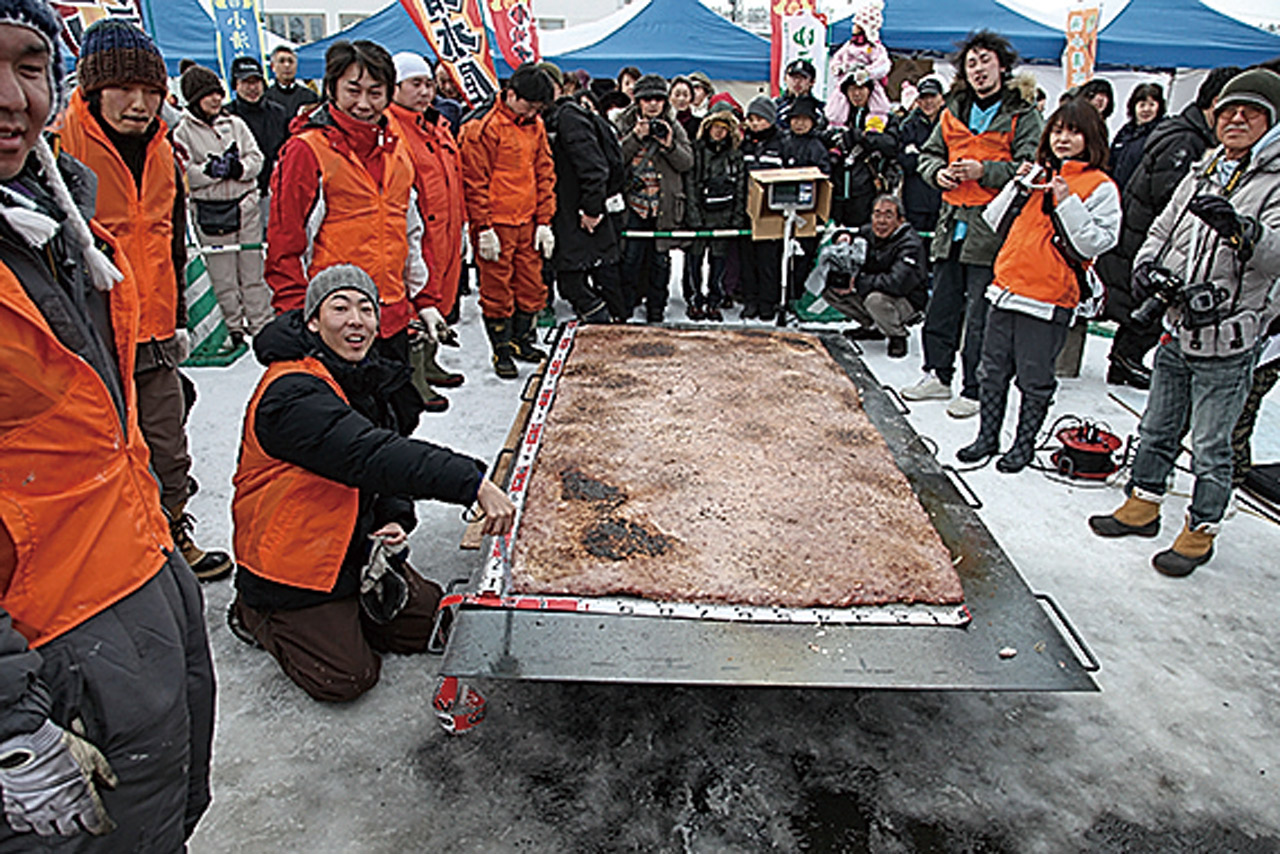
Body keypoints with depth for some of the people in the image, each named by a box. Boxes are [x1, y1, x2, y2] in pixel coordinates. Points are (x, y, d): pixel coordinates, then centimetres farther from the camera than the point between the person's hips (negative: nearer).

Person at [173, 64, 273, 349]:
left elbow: (256, 158, 5)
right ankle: (234, 328, 13)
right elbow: (185, 174, -7)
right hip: (210, 211, -3)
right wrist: (215, 169, -15)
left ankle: (261, 325, 14)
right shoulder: (182, 131, 0)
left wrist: (240, 168, -13)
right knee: (222, 277, 2)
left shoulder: (235, 124, 10)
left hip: (245, 205, 3)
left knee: (252, 270, 7)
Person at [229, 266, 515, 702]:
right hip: (293, 563, -8)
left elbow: (388, 459, 10)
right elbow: (370, 455, -40)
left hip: (356, 548, 8)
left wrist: (395, 518, -11)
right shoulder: (292, 393, -27)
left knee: (429, 625, 7)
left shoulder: (362, 378, 3)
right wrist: (473, 483, -48)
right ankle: (257, 614, 14)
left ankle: (339, 607, 22)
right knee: (347, 677, -7)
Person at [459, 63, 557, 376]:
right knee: (497, 289, 1)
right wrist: (484, 228, -14)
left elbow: (544, 174, 14)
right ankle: (501, 350, 13)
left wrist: (544, 221, 8)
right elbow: (475, 182, -11)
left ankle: (522, 341, 28)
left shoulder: (535, 126, 10)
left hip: (527, 223, 6)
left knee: (532, 285, 11)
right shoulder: (482, 128, -10)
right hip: (496, 224, -6)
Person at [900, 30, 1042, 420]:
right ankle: (938, 376, 27)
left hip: (992, 227, -6)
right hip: (953, 221, 6)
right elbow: (930, 152, 23)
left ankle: (974, 390, 8)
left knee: (980, 317, -3)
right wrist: (938, 172, 1)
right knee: (941, 306, 12)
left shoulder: (1023, 117, -1)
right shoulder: (954, 111, 15)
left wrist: (984, 171, -20)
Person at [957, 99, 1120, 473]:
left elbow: (1094, 243, -12)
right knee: (993, 370, 12)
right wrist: (1019, 186, 0)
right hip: (1006, 287, 5)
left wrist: (1067, 202, -17)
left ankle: (1025, 442, 21)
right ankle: (987, 436, 25)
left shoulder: (1101, 187, -3)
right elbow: (997, 223, 13)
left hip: (1049, 298, -5)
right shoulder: (1038, 174, 14)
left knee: (1034, 379, 5)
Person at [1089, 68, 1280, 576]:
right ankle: (1143, 506, 36)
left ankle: (1200, 531, 21)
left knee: (1210, 447, 5)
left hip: (1227, 346, -6)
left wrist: (1238, 228, -46)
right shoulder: (1201, 174, 11)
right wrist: (1146, 264, -3)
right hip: (1177, 330, 6)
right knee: (1157, 429, 19)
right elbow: (1163, 229, 19)